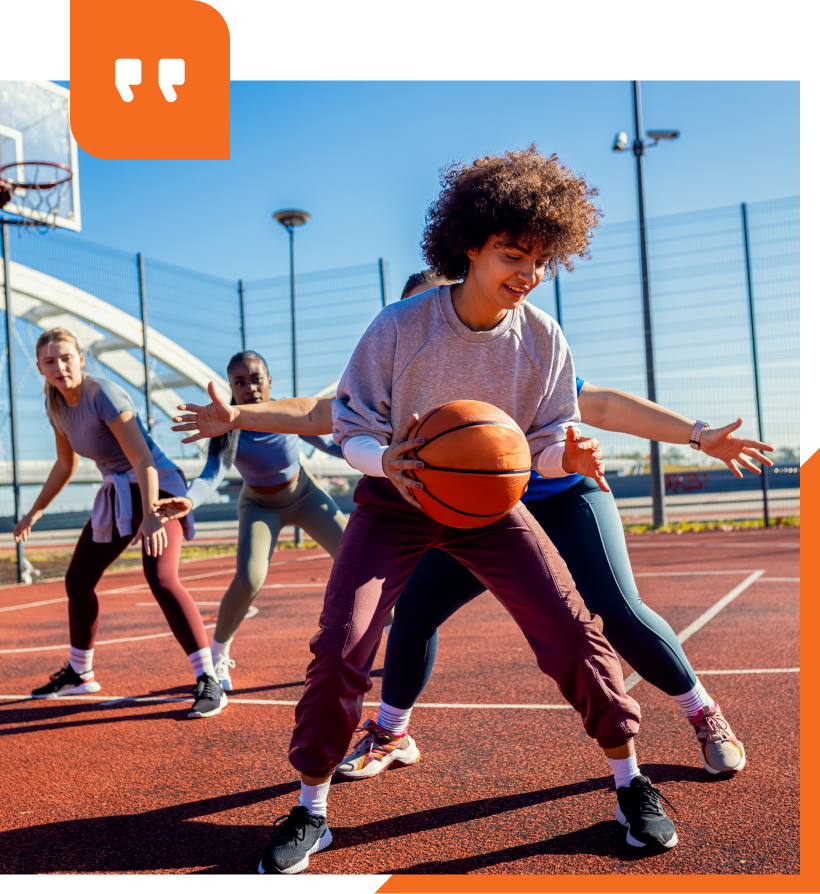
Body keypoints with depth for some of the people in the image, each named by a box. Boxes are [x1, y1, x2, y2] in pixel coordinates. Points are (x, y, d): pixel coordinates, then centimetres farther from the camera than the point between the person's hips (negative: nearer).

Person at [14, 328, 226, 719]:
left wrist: (151, 515, -40)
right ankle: (79, 674, 35)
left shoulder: (104, 395, -22)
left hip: (157, 487, -8)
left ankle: (209, 682, -24)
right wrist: (35, 512, 24)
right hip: (117, 494, 9)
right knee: (78, 580, 14)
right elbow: (66, 464, 18)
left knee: (160, 577, -27)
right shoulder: (56, 405, 2)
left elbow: (143, 459, -29)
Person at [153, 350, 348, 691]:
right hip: (260, 507, -2)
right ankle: (218, 654, 3)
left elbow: (330, 445, -8)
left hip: (304, 497, 2)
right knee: (248, 579, -23)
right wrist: (189, 500, -64)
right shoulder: (227, 430, -28)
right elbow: (212, 475, -43)